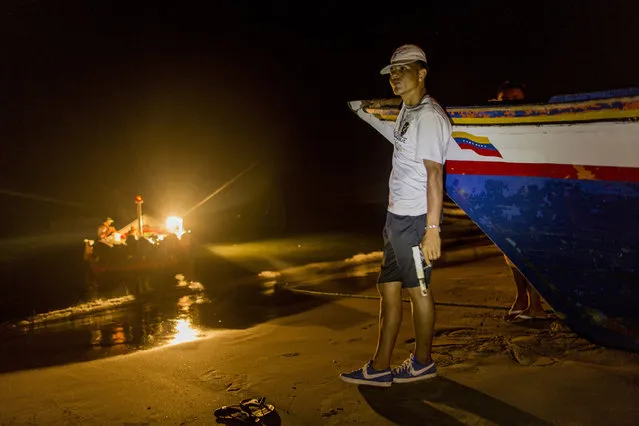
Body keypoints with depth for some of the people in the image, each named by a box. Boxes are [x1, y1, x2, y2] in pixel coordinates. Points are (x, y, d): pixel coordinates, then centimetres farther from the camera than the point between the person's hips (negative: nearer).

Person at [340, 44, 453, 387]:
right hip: (397, 216, 10)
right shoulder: (408, 110, 13)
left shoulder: (429, 117, -16)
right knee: (388, 286, 13)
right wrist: (367, 116, 37)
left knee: (417, 288, 3)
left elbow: (434, 174, -23)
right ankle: (380, 367, 23)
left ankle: (422, 362, 21)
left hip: (415, 219, -10)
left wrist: (432, 229, -27)